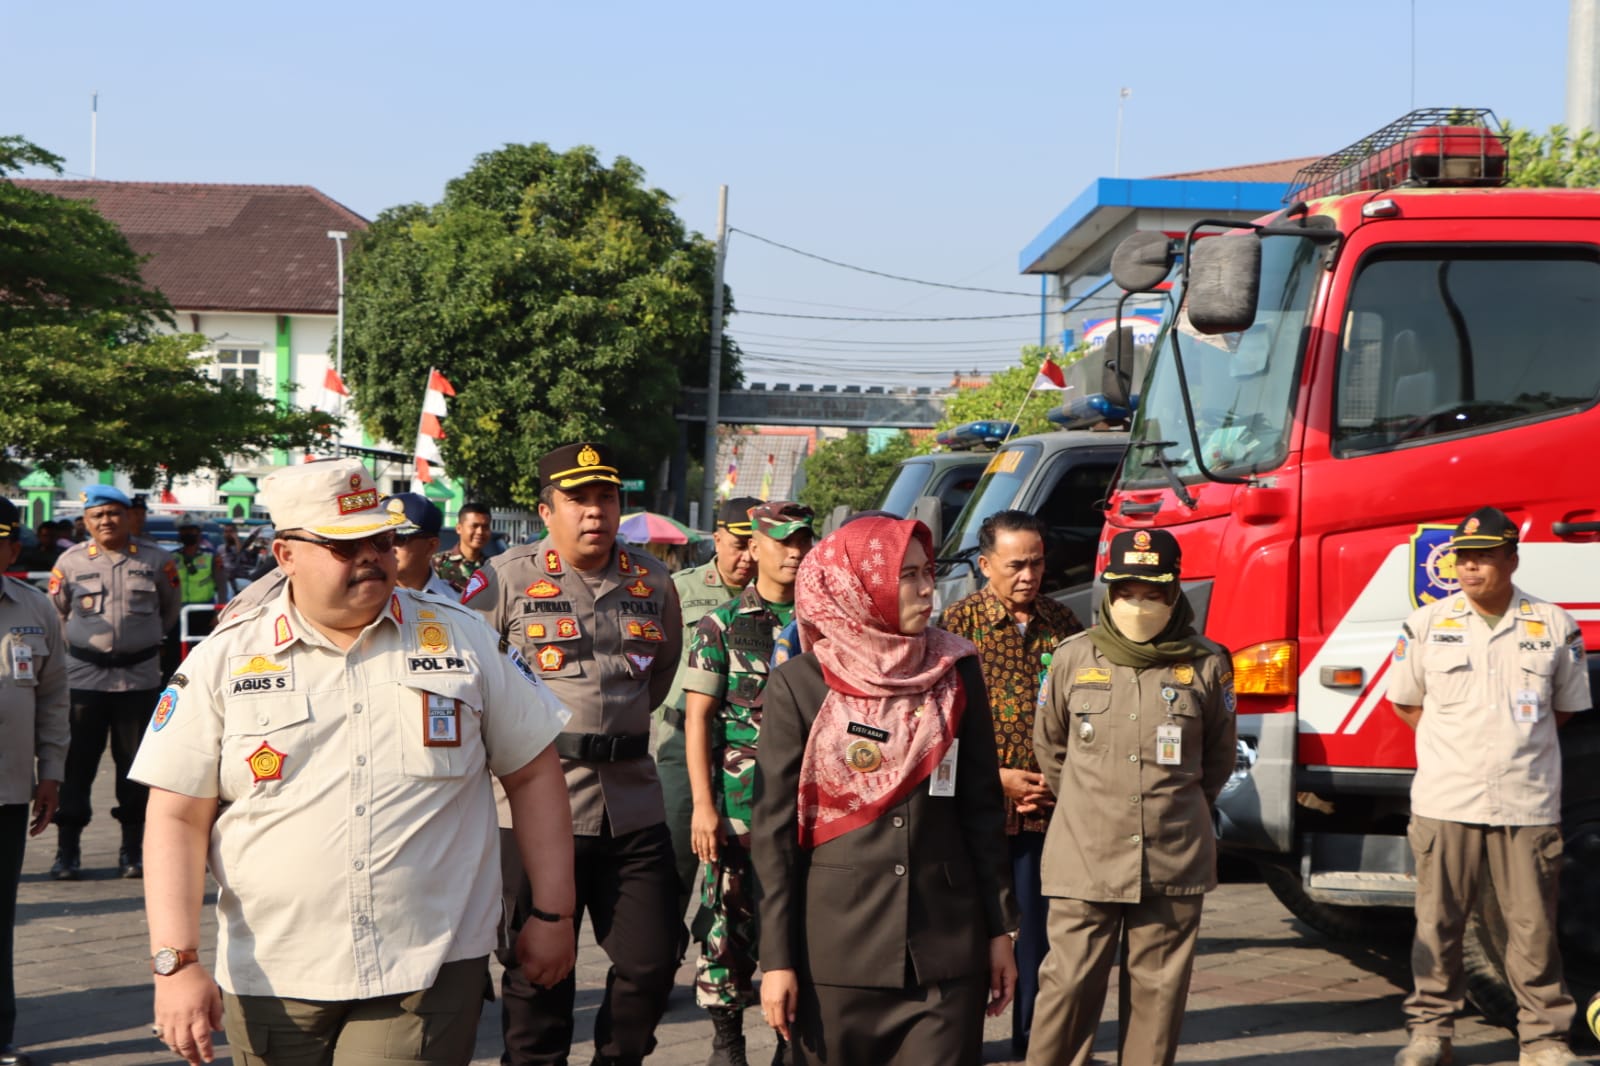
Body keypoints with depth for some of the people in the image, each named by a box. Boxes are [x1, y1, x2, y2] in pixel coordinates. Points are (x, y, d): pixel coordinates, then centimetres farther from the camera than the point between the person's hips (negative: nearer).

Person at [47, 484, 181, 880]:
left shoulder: (156, 560, 2)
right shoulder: (70, 561, 1)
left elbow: (170, 608, 17)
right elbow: (55, 612, 13)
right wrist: (77, 644, 12)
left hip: (139, 676, 1)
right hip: (84, 676, -1)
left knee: (135, 765, 6)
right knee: (77, 762, 0)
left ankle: (133, 850, 16)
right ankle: (67, 851, 5)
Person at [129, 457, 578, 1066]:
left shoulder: (462, 639, 6)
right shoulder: (224, 660, 3)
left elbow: (533, 772, 11)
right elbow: (177, 818, 1)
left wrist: (552, 914, 8)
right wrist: (175, 963, -8)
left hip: (430, 972, -1)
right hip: (274, 983, 1)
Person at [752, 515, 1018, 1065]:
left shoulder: (956, 673, 5)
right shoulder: (800, 685, -3)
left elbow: (982, 807, 9)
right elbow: (773, 828, -3)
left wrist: (1000, 930, 6)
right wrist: (776, 959, -6)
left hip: (945, 952, 2)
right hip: (836, 952, -2)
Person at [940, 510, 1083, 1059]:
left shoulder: (1062, 623, 6)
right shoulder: (959, 622, -4)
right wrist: (996, 777, -11)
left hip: (1045, 806, 3)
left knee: (1041, 926, 8)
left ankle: (1033, 1037, 18)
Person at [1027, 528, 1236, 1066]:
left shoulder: (1206, 665, 1)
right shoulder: (1074, 658, 1)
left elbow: (1218, 755, 16)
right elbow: (1049, 744, 16)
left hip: (1174, 861, 1)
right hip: (1084, 860, -1)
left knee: (1158, 990, 7)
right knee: (1069, 983, -2)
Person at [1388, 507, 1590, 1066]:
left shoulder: (1555, 626, 3)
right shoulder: (1427, 625, 4)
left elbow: (1565, 706, 16)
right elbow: (1404, 701, 15)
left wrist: (1517, 743, 11)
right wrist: (1451, 747, 11)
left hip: (1527, 804, 0)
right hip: (1445, 803, 0)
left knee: (1533, 925, 2)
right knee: (1438, 921, 4)